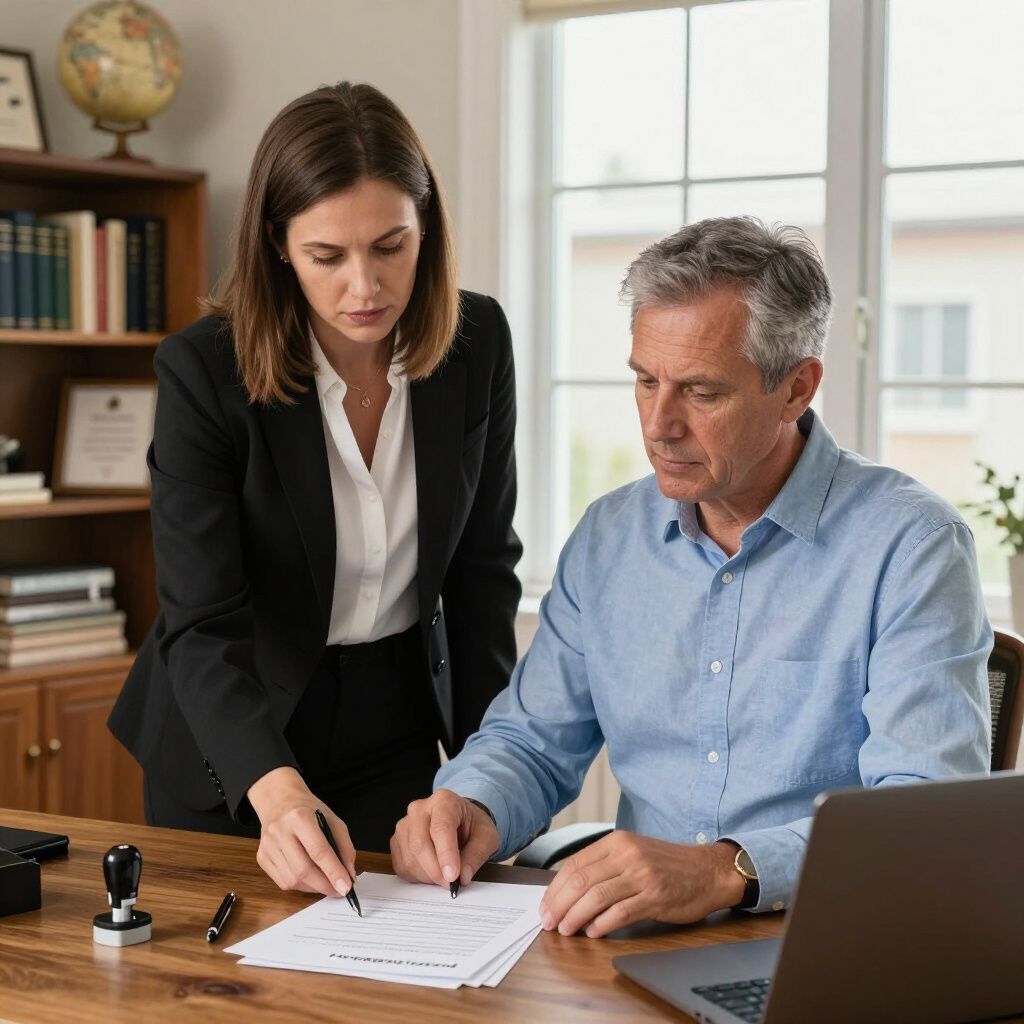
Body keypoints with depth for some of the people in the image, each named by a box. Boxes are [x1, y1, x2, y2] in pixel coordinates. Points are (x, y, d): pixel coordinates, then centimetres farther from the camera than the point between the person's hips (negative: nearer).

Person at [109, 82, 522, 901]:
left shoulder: (477, 342, -11)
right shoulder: (203, 370, -22)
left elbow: (483, 566, -1)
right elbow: (202, 624, -26)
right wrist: (275, 788, -42)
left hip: (395, 731, 2)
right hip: (231, 745, -2)